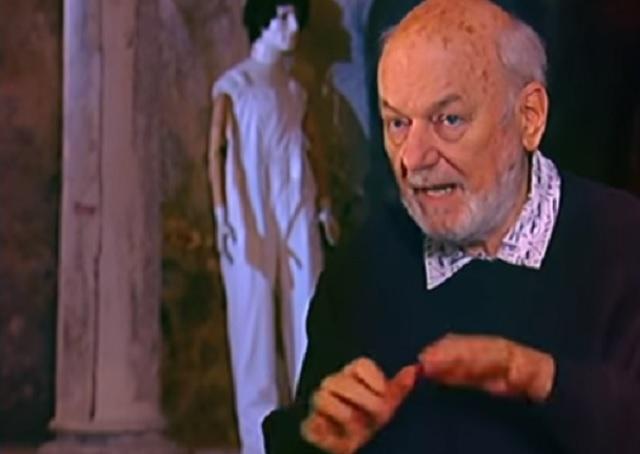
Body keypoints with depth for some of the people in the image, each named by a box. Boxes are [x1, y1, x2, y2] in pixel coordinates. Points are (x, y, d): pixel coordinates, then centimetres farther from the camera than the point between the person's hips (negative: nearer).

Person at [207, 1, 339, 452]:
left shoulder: (296, 90, 16)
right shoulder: (233, 84, 1)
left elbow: (313, 150, 17)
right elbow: (216, 150, -5)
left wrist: (325, 205, 7)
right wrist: (222, 215, -13)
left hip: (296, 213, 5)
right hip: (251, 212, -5)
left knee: (307, 316, 1)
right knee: (253, 318, -4)